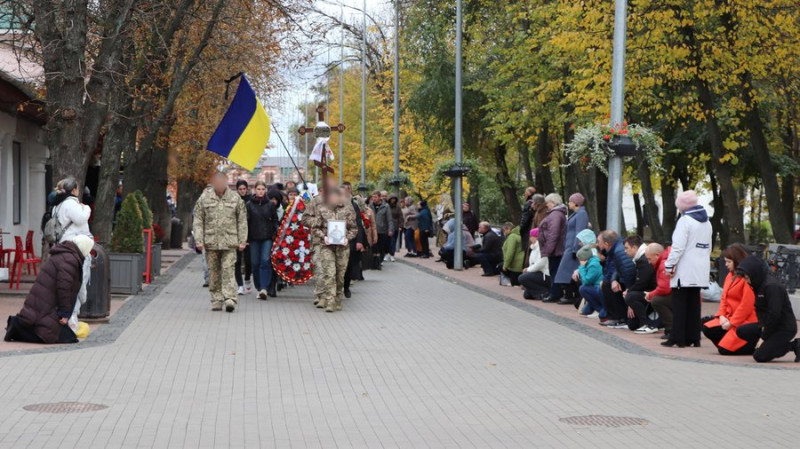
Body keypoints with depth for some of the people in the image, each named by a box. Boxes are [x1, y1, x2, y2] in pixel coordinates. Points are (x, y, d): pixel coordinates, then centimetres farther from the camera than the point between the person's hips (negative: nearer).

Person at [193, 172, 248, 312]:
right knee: (214, 272, 6)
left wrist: (242, 241, 3)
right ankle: (217, 299, 14)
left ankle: (230, 298, -15)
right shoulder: (204, 198, 4)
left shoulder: (235, 198, 4)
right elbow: (198, 221, 5)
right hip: (211, 241, 1)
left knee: (228, 269, -10)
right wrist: (199, 240, -3)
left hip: (229, 242, -1)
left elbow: (242, 221, 7)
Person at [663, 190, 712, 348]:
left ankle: (677, 338, -3)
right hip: (700, 272, 8)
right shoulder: (706, 222, 16)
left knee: (679, 305, -3)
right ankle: (693, 337, 10)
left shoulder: (685, 220, -11)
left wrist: (669, 265, -12)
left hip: (685, 271, -8)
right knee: (694, 304, 10)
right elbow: (708, 247, 20)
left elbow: (678, 246, -18)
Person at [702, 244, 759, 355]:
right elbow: (724, 297, 13)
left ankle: (753, 344, 3)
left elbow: (747, 305, -20)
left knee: (724, 350, -16)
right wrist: (722, 316, -3)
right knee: (707, 329, -9)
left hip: (745, 322, -9)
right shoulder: (730, 275, 12)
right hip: (730, 318, 9)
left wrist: (731, 322, -17)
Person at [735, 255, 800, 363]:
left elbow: (774, 314, -24)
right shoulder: (759, 284, 9)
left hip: (785, 328, -10)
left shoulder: (772, 286, -21)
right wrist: (763, 326, -6)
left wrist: (763, 337, -18)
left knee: (759, 356, -17)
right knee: (741, 331, 0)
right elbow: (759, 310, 14)